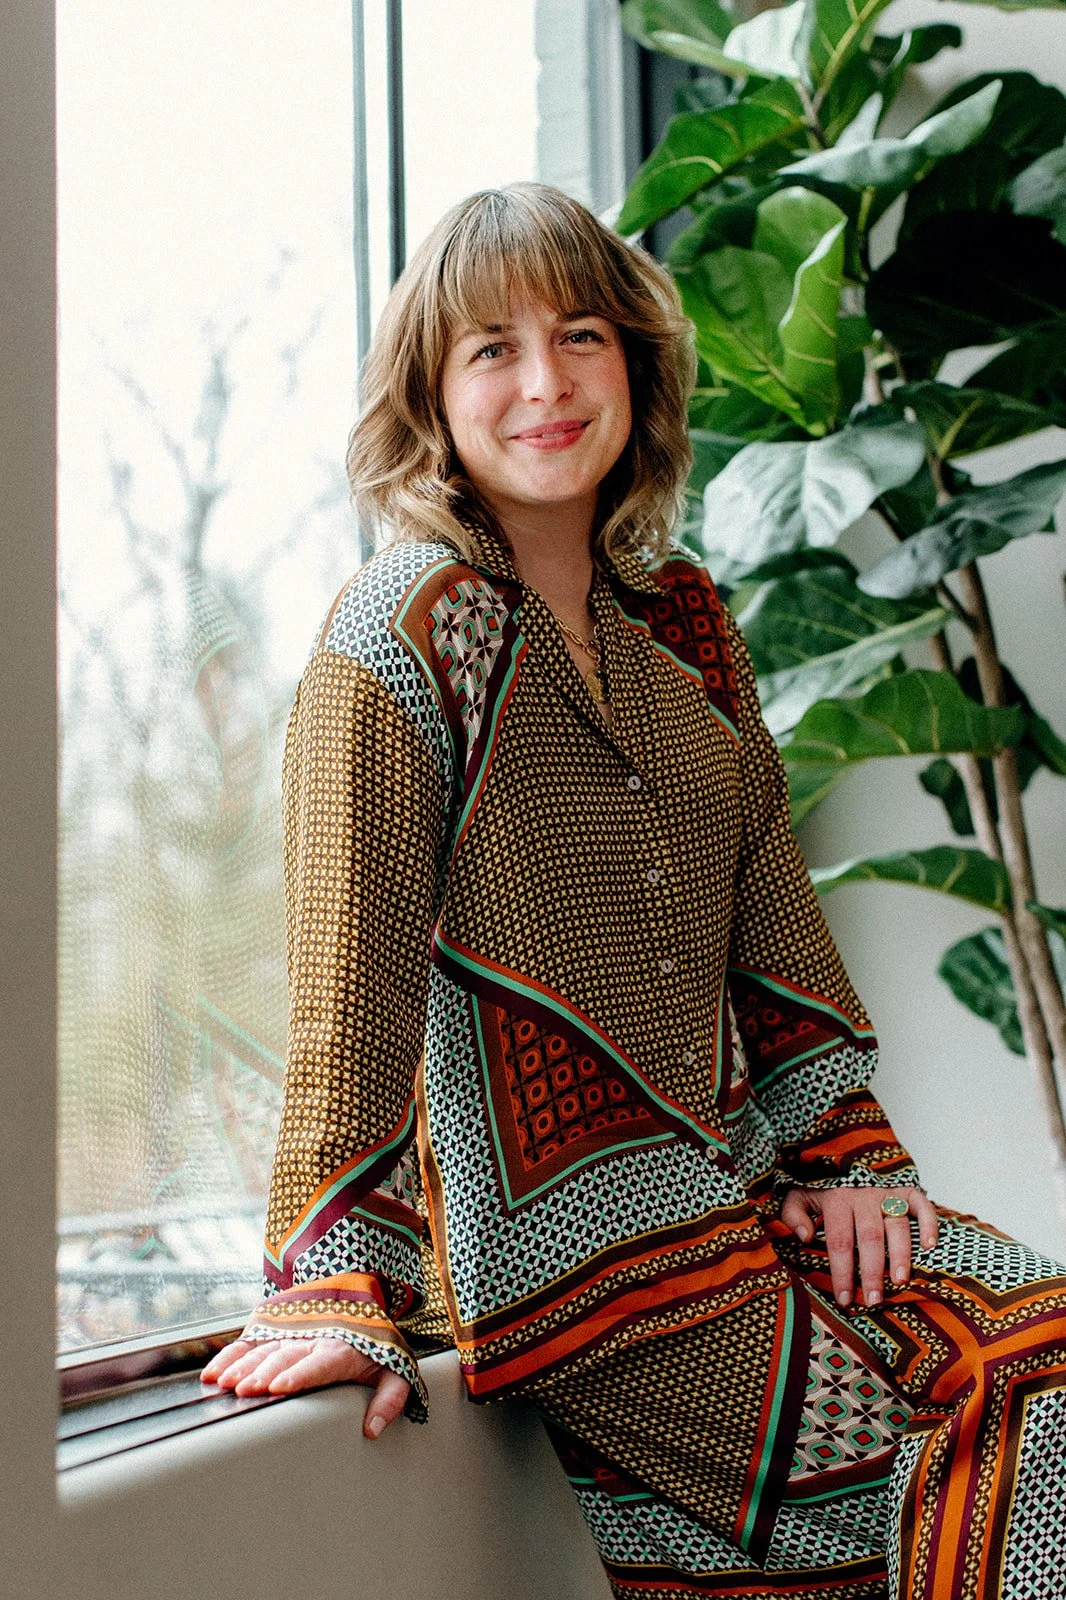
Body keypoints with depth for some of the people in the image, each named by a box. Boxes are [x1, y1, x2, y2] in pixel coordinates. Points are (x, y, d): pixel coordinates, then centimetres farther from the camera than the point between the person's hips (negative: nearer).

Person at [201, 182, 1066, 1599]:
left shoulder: (680, 617, 10)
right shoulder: (400, 640, -11)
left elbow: (769, 901, 14)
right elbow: (353, 987, -15)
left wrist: (843, 1157, 6)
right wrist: (344, 1292, -18)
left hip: (730, 1187, 7)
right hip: (560, 1234, -7)